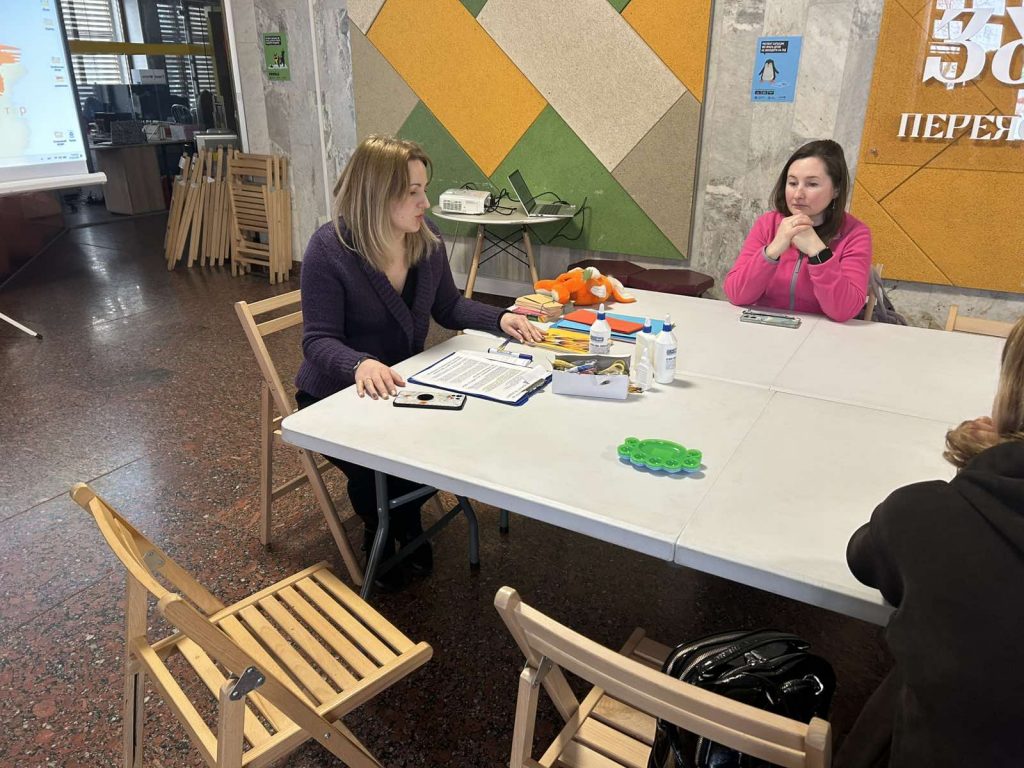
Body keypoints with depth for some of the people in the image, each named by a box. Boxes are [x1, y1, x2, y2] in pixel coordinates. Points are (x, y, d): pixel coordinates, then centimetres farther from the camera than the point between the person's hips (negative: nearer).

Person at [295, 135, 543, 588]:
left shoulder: (427, 237, -4)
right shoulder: (329, 249, -21)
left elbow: (448, 307, 9)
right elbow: (319, 341, -23)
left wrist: (500, 318, -9)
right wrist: (362, 365, -44)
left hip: (403, 385, 5)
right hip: (337, 394, -5)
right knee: (378, 473, -27)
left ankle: (407, 520, 17)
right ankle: (379, 532, 13)